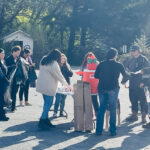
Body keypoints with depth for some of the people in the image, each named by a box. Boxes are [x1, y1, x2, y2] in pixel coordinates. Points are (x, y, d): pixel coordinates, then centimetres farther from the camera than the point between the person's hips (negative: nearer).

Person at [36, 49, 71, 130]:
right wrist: (67, 85, 4)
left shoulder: (44, 60, 12)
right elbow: (59, 75, -8)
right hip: (48, 87, -9)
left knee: (46, 103, 14)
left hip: (42, 86, 9)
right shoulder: (53, 64, -13)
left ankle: (46, 121, 17)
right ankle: (42, 122, -6)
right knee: (48, 104, -4)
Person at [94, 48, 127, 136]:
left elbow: (96, 75, 5)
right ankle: (113, 131, 5)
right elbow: (125, 75, 10)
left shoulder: (101, 64, 5)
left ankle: (99, 130, 10)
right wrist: (123, 82, 31)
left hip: (102, 88, 2)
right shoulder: (119, 65, 2)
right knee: (113, 110, 5)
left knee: (101, 109, 11)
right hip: (113, 88, -2)